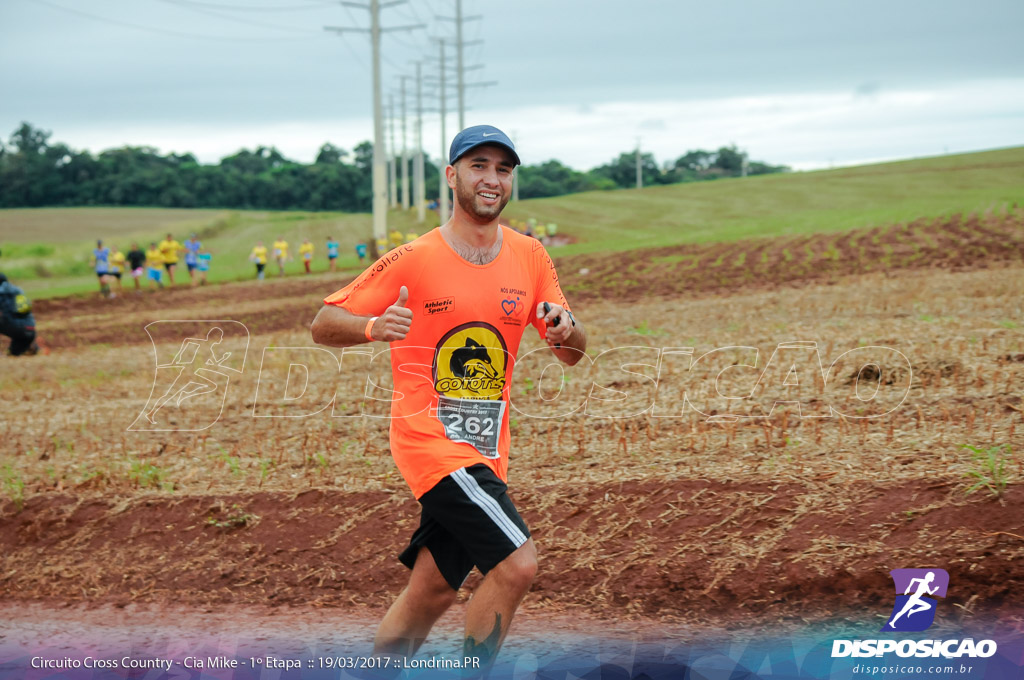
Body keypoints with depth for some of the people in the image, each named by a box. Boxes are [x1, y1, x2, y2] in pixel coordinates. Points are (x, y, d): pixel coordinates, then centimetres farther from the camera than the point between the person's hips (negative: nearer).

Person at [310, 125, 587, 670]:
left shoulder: (529, 257, 6)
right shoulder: (413, 261, -9)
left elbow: (573, 354, 9)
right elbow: (323, 325, -7)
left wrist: (565, 330, -15)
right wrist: (374, 327, -28)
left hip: (485, 450, 6)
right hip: (430, 439, -6)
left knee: (432, 593, 11)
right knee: (516, 564, -17)